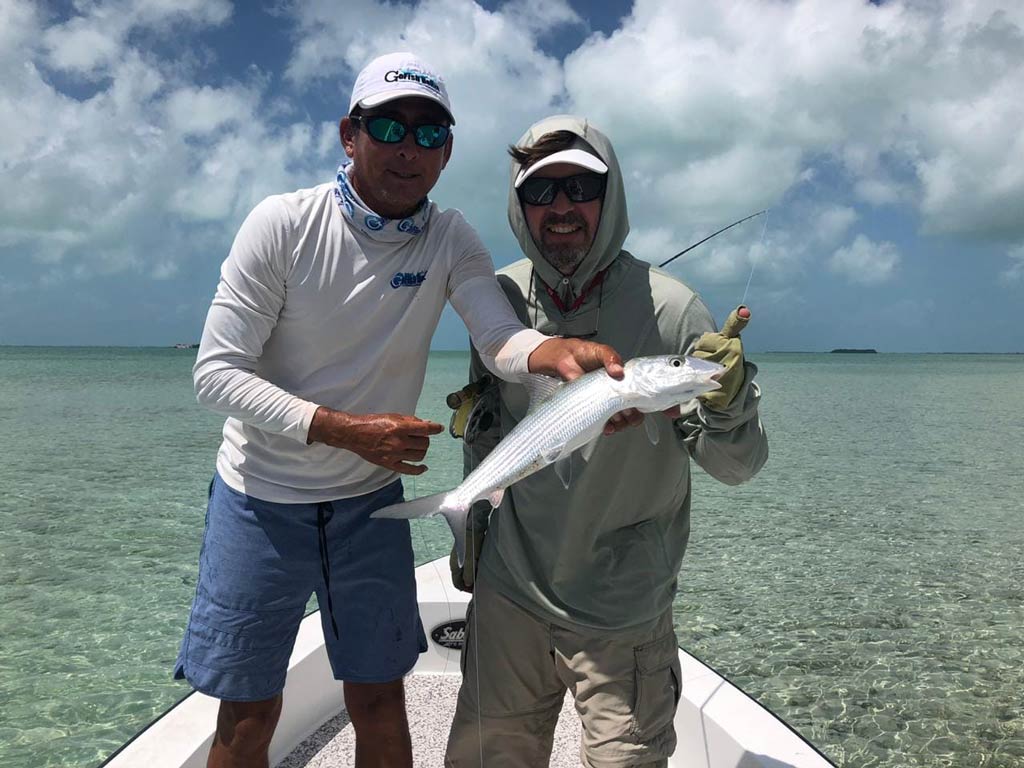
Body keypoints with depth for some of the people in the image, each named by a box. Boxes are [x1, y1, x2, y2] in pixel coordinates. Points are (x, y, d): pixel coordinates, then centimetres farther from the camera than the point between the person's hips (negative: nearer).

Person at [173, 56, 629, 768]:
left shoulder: (451, 240, -6)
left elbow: (501, 339, -21)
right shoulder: (283, 223, -14)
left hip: (371, 502, 3)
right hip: (261, 499, -2)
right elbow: (218, 372, -17)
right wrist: (346, 431, -27)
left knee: (379, 699, 13)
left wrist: (558, 349, -45)